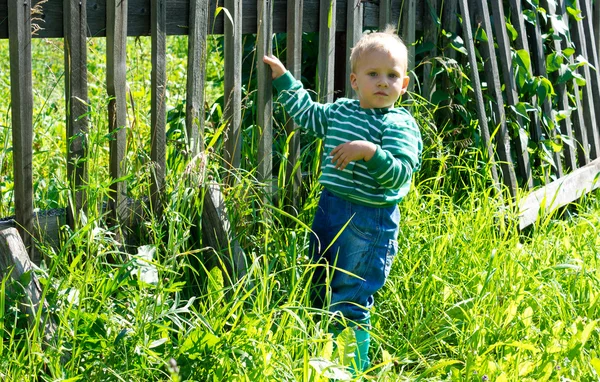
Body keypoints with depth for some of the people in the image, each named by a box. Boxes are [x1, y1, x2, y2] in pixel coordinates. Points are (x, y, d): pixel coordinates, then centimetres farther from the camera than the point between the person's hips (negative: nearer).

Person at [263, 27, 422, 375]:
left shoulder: (400, 125, -12)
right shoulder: (339, 111, 8)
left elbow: (399, 173, -22)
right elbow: (306, 113, 26)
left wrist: (369, 152, -34)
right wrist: (283, 78, 24)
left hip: (370, 222, -8)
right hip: (330, 209, 8)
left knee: (349, 306, -7)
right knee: (320, 294, 19)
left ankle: (353, 368, 4)